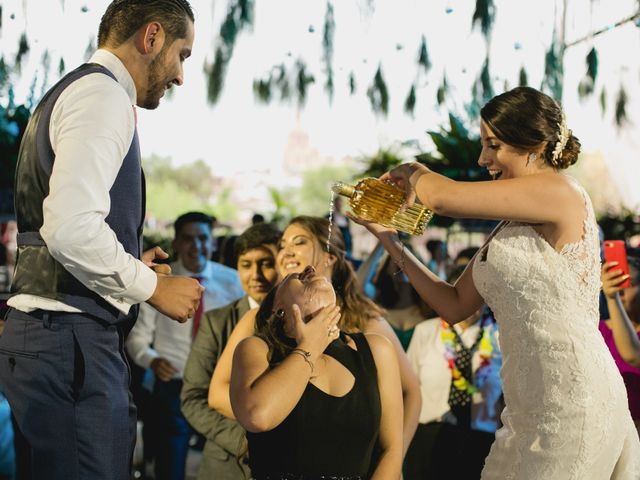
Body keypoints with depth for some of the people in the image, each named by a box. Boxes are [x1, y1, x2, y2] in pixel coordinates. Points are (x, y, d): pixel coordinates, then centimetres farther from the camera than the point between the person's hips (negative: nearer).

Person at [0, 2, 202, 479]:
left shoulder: (72, 92, 22)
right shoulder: (104, 94, -10)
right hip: (69, 339, -10)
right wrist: (152, 286, -10)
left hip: (48, 332, 10)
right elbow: (71, 229, -23)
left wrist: (131, 268, 19)